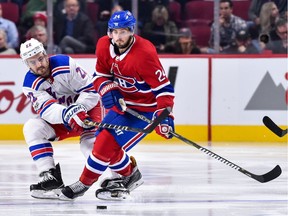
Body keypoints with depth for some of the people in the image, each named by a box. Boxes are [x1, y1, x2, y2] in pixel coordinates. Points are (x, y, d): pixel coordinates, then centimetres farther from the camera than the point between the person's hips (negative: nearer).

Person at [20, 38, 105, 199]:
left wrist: (79, 107, -36)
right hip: (58, 117, 5)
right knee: (32, 128, -17)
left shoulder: (65, 64, -23)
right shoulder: (31, 84, -13)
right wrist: (65, 114, -48)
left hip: (88, 107, -5)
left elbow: (91, 89, -20)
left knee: (90, 143, -32)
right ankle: (50, 176, -19)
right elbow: (46, 110, -27)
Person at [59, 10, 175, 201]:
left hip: (145, 109, -8)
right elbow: (101, 75, 6)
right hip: (121, 103, 8)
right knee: (103, 141, 11)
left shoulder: (144, 54, -28)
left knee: (107, 142, -15)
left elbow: (163, 87, -25)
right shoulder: (104, 46, -7)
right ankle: (130, 173, 32)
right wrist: (108, 90, -16)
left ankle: (84, 183, 1)